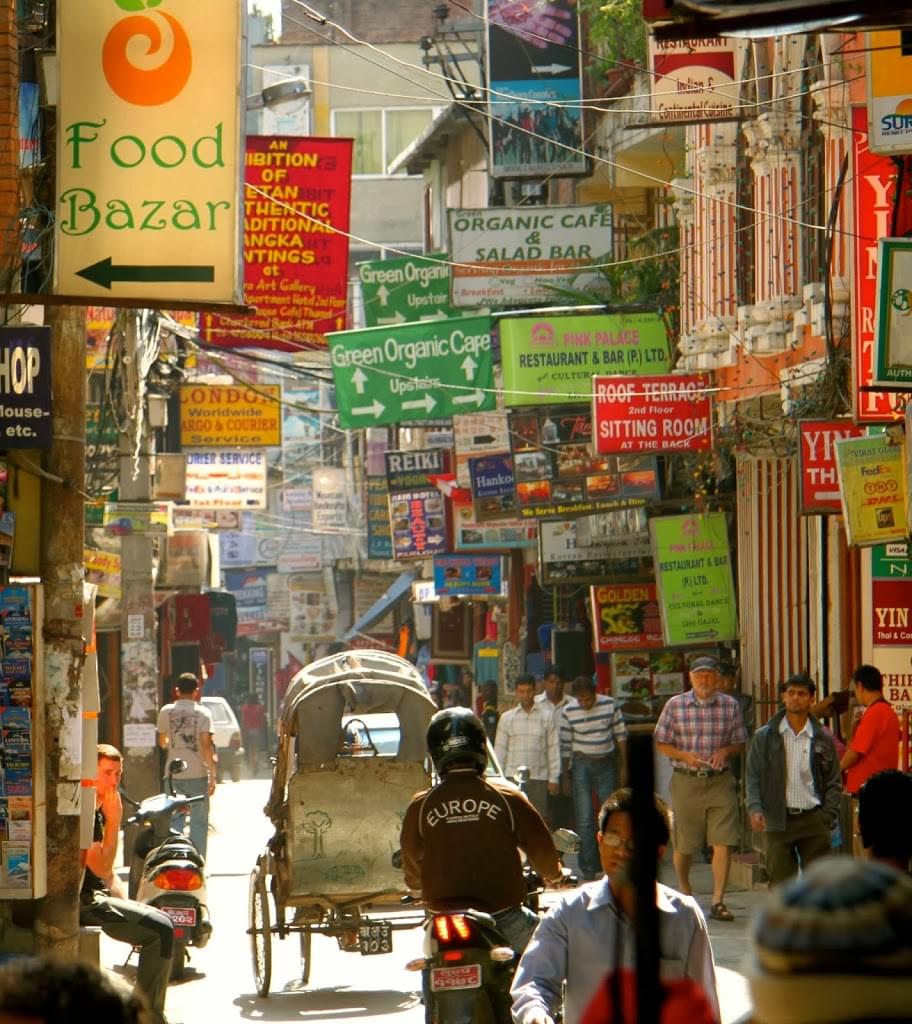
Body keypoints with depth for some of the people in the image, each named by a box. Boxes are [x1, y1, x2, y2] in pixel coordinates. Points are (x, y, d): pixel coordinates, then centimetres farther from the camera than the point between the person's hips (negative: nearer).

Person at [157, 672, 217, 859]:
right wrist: (212, 775, -10)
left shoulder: (166, 712, 3)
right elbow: (206, 745, -12)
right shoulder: (203, 713, -5)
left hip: (174, 775, 2)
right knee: (199, 822, 4)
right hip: (197, 774, -2)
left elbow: (162, 743, 12)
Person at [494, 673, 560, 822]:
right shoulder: (507, 718, 6)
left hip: (539, 777, 0)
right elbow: (500, 749, 8)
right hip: (513, 776, 0)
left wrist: (554, 778, 0)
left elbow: (553, 748, 5)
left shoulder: (546, 716, 4)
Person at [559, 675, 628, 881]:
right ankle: (588, 870, 1)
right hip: (581, 764, -1)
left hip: (606, 764, 1)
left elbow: (621, 735, 4)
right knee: (584, 819, -3)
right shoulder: (568, 712, -6)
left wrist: (623, 766, 4)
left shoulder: (610, 704, -4)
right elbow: (564, 746, 0)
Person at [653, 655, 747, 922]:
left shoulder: (730, 705, 4)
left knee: (723, 843, -9)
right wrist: (685, 755, -12)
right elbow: (661, 743, 4)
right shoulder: (675, 705, 1)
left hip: (720, 781, 0)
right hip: (686, 780, 0)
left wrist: (725, 751, -10)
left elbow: (740, 742, 11)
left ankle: (718, 901, -6)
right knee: (684, 844, 9)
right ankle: (684, 889, 35)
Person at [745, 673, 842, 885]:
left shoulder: (822, 738, 7)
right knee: (780, 882, 1)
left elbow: (834, 783, 9)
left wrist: (828, 818, -1)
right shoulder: (764, 737, 6)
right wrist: (755, 808, -11)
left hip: (813, 819, 0)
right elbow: (753, 777, 5)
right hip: (778, 820, 0)